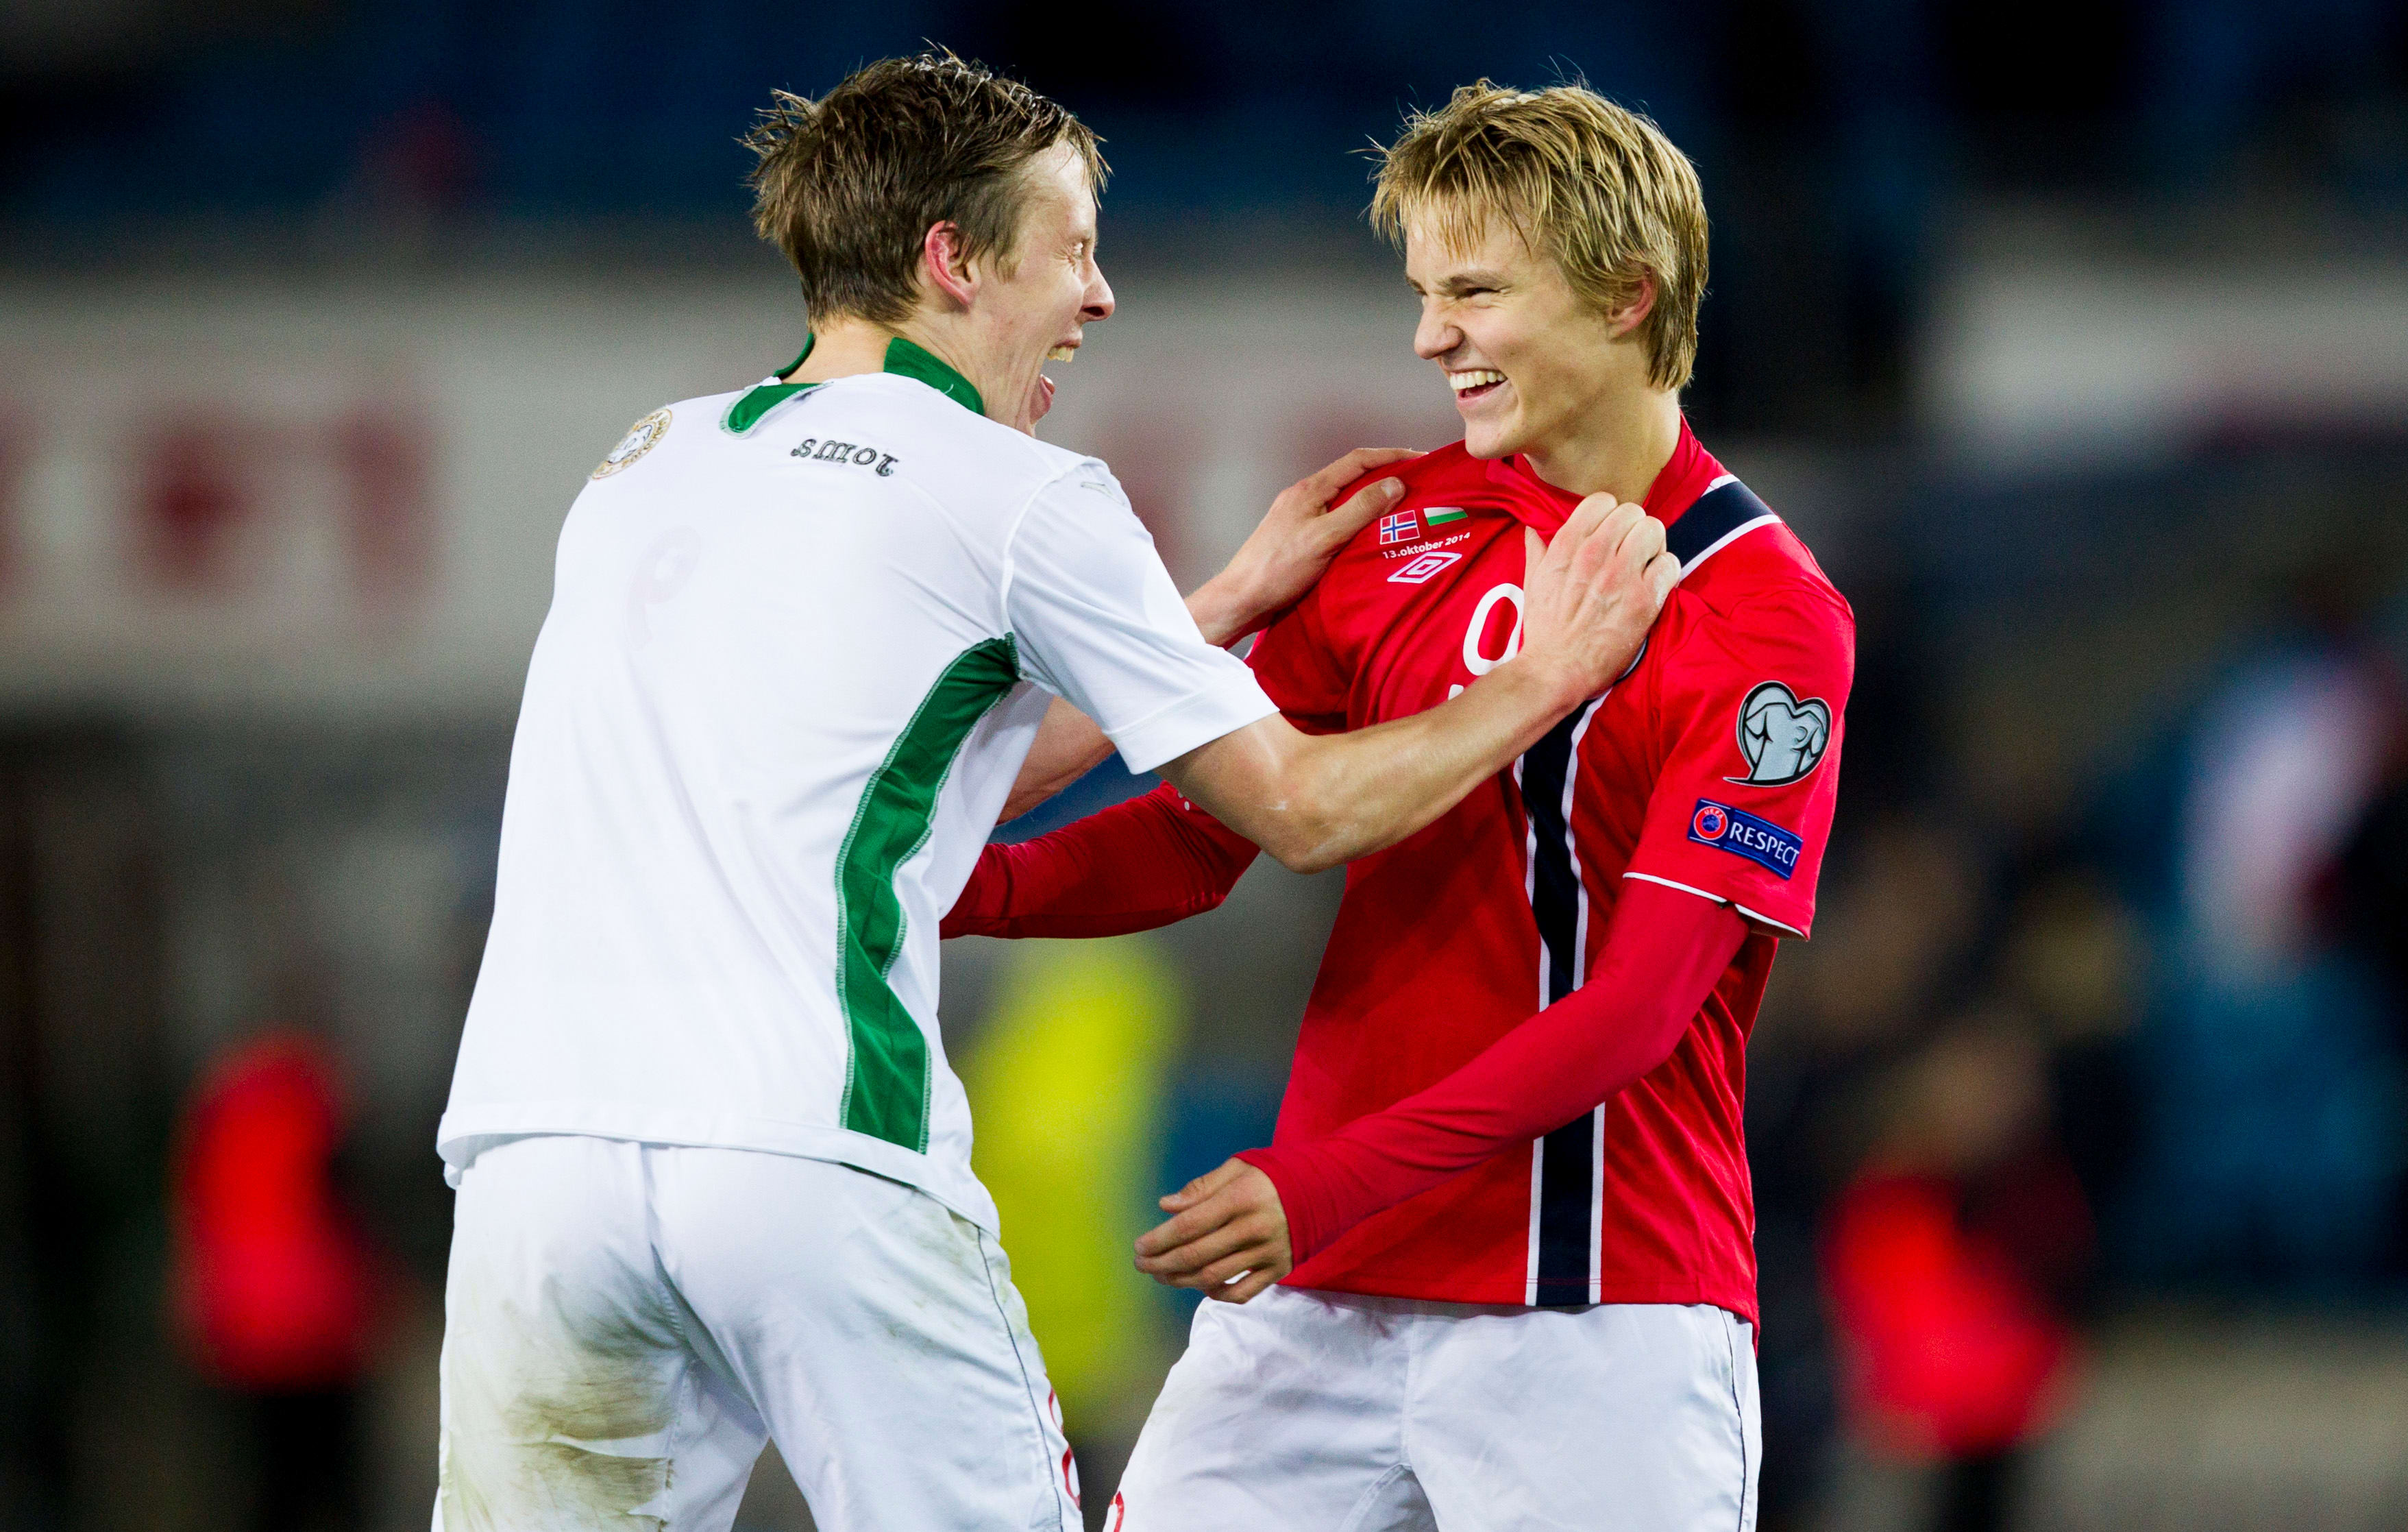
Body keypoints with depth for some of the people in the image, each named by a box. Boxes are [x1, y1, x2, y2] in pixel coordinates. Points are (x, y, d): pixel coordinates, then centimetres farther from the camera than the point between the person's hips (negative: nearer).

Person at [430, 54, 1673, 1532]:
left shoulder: (646, 466, 23)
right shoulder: (1028, 499, 4)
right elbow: (1297, 808, 9)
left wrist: (1227, 603, 37)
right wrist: (1545, 677, 23)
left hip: (534, 1166, 5)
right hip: (823, 1163, -5)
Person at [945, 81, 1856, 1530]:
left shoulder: (1770, 615, -8)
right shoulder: (1397, 528, 10)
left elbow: (1638, 1008, -14)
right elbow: (1203, 836, 11)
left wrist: (1334, 1180, -22)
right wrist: (974, 886, -9)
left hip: (1598, 1313, -5)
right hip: (1317, 1297, 5)